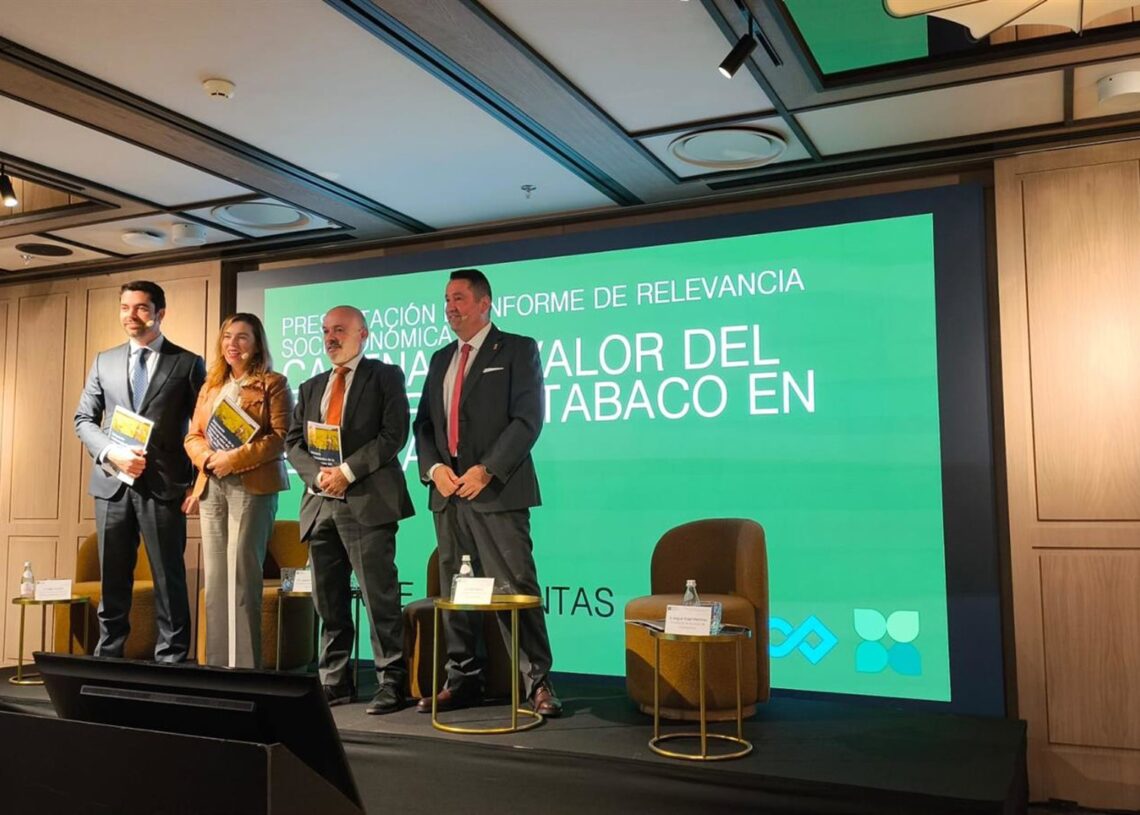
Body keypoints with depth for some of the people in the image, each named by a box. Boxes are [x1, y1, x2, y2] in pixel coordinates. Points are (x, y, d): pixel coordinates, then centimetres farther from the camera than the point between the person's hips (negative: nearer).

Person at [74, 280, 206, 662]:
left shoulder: (188, 363, 2)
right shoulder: (104, 361, 12)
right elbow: (84, 419, 10)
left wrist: (197, 484, -6)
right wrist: (112, 452, -9)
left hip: (163, 486, -3)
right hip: (112, 484, 4)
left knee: (169, 581, 2)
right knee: (113, 580, 12)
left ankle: (170, 662, 10)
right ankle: (107, 658, 24)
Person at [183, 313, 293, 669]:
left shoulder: (273, 384, 2)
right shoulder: (211, 386, 20)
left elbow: (280, 436, -7)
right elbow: (193, 435, 18)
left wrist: (235, 458, -15)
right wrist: (207, 458, -4)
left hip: (252, 487, -5)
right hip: (212, 488, 6)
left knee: (242, 577, -8)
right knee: (214, 579, 4)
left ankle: (243, 666, -4)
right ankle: (217, 666, 10)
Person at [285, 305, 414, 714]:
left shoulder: (385, 376, 3)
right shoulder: (311, 387, 21)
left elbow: (394, 434, -8)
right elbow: (293, 442, 14)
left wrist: (347, 472, -14)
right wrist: (317, 474, -6)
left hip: (368, 501, -6)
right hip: (320, 503, 6)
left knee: (379, 596, -6)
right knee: (328, 600, 10)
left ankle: (392, 681, 2)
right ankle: (334, 681, 19)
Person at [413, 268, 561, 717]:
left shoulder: (517, 350, 1)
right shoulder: (440, 359, 19)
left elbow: (527, 419, -9)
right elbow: (423, 423, 18)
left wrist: (487, 470, -15)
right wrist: (434, 468, -1)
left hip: (497, 490, -6)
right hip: (447, 490, 6)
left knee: (515, 587, -7)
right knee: (452, 590, 8)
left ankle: (538, 682, 2)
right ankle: (461, 680, 18)